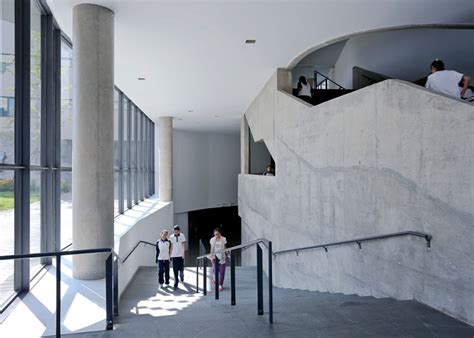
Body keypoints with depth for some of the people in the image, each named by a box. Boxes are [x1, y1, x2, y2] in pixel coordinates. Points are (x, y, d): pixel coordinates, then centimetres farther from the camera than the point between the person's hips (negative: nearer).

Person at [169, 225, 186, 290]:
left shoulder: (182, 236, -3)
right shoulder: (171, 237, 1)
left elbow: (183, 245, -1)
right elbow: (171, 246, 7)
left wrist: (183, 254, -6)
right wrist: (170, 255, 7)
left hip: (180, 255, -1)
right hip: (174, 255, 1)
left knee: (181, 269, 6)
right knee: (175, 270, -2)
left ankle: (182, 276, 39)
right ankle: (176, 284, 5)